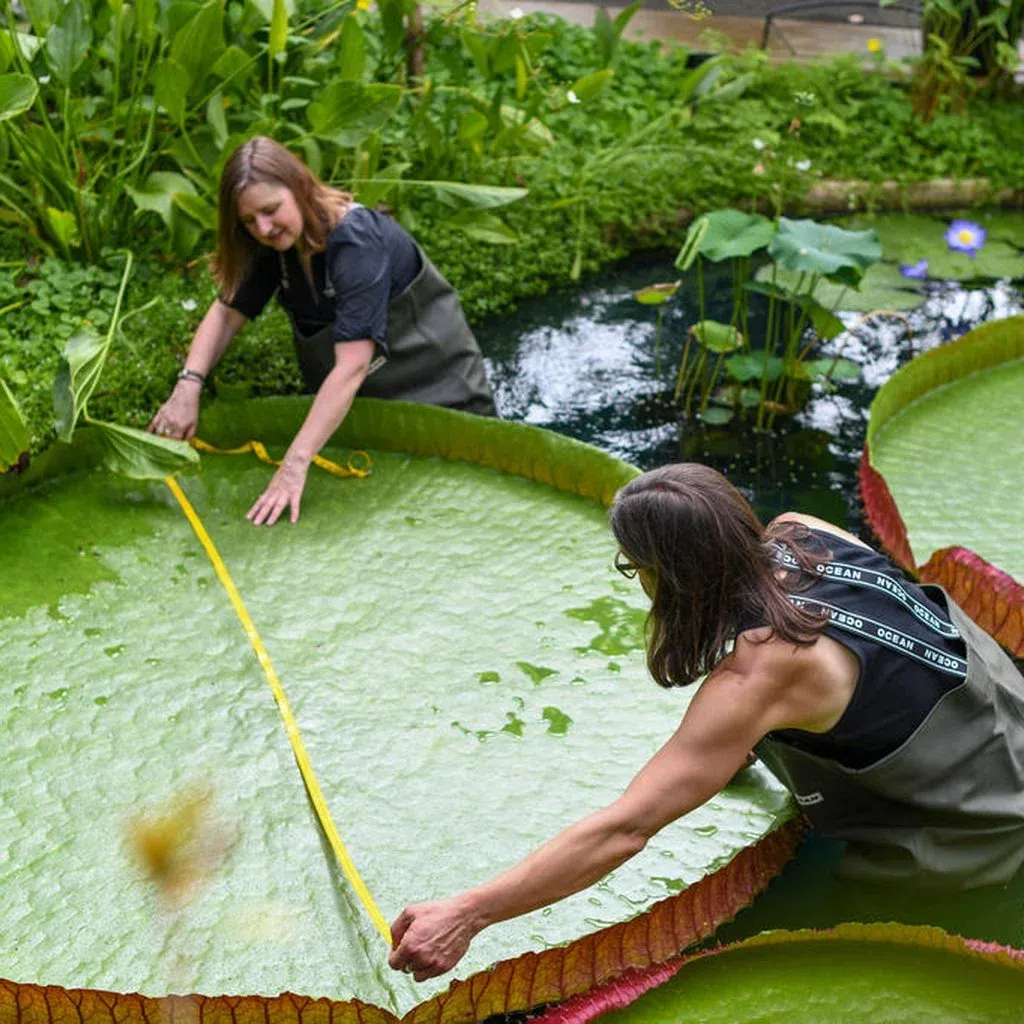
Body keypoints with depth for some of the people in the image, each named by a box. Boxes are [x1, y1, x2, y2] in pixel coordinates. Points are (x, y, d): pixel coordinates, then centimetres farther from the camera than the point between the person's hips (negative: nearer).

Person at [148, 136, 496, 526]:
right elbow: (227, 311, -3)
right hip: (355, 403, 7)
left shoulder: (359, 241, -34)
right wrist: (188, 385, -21)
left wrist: (294, 464, -46)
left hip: (436, 391, -6)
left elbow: (352, 365, -41)